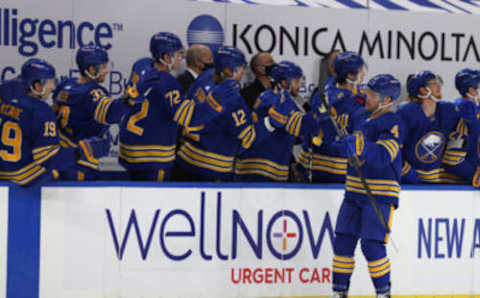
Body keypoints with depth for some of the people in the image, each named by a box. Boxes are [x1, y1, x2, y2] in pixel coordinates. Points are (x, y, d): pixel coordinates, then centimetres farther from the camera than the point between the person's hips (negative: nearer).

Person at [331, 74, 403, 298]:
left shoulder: (392, 124, -13)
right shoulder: (360, 116, 9)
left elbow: (384, 154, -29)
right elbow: (344, 132, 29)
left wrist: (361, 147, -39)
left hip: (380, 194, -7)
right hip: (354, 191, 7)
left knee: (372, 245, -11)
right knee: (343, 241, 5)